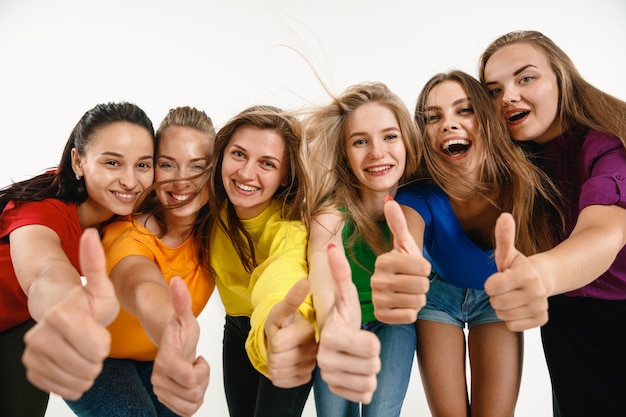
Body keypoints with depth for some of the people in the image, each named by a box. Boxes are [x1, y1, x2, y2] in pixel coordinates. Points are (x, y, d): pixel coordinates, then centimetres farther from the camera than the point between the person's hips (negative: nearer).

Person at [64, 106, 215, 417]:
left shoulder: (212, 227, -17)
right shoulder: (128, 234, -34)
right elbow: (142, 287, -54)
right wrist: (169, 329, -77)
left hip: (159, 357, 4)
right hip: (97, 356, -4)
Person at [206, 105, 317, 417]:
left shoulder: (291, 225, -35)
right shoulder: (215, 207, -20)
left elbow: (281, 275, -58)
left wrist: (279, 327, -79)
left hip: (282, 325, -4)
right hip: (238, 327, 4)